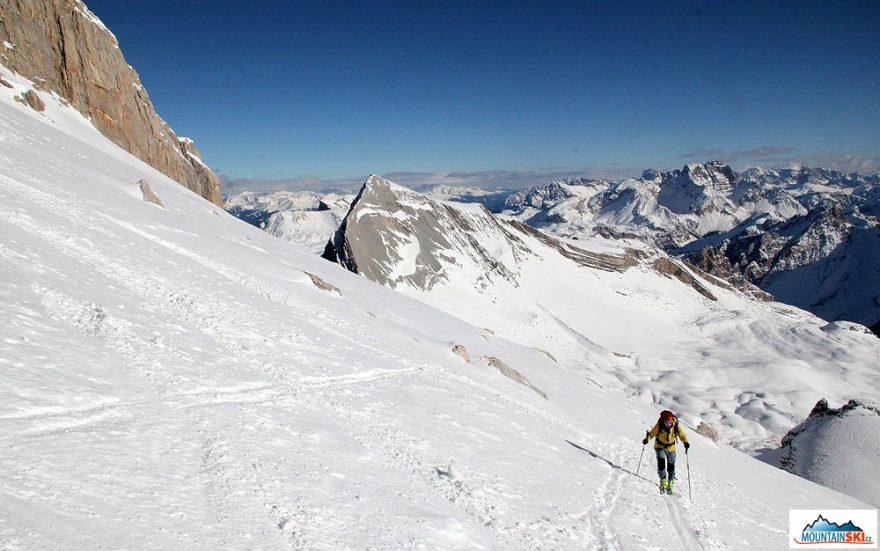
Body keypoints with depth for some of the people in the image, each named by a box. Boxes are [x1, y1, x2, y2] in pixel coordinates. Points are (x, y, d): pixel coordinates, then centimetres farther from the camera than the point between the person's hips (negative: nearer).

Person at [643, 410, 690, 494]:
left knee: (671, 467, 6)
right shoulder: (659, 425, -22)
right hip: (660, 446, -1)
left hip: (671, 448, 1)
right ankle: (663, 483, -6)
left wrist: (686, 443, -36)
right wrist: (647, 439, -34)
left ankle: (670, 486, 24)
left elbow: (682, 435, -17)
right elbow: (652, 433, -17)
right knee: (661, 463, -19)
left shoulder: (676, 426, -19)